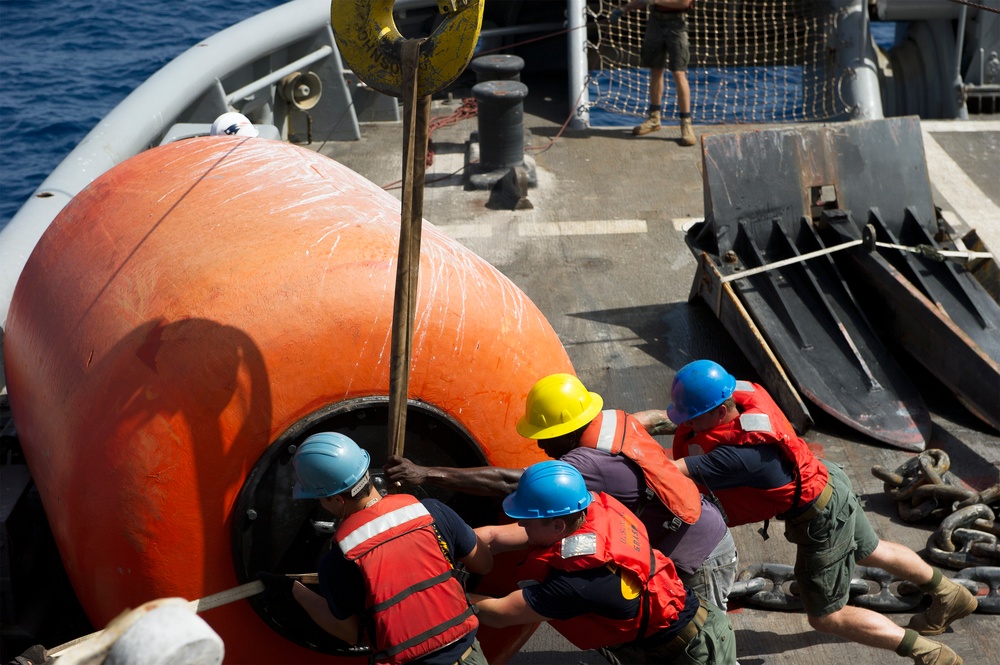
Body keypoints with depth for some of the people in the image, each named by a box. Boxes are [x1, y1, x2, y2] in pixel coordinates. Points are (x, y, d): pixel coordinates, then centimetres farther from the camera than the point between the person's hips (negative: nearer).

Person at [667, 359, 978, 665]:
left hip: (822, 521, -8)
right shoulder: (738, 394, -17)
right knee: (871, 552, 33)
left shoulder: (739, 452, -40)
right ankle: (950, 595, 57)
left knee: (826, 616, 8)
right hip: (829, 481, 9)